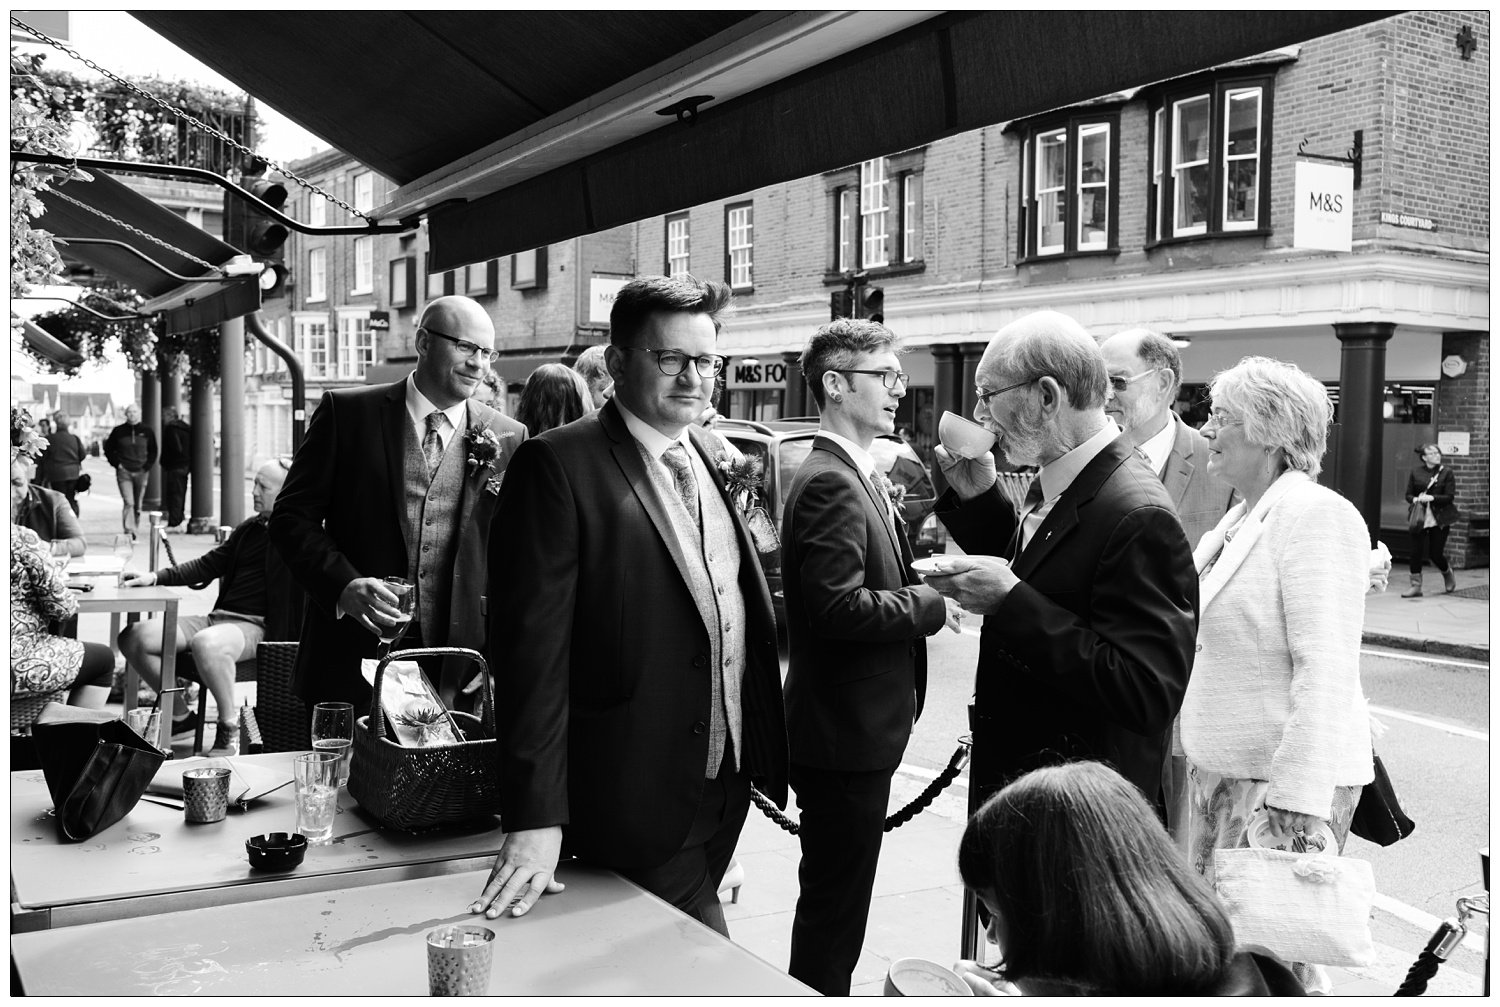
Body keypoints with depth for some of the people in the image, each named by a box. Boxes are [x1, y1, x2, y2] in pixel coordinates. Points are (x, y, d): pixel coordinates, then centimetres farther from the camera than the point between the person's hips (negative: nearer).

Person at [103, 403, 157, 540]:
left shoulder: (147, 431, 4)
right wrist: (116, 463, -2)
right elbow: (108, 449, 10)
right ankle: (129, 531, -19)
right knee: (128, 502, -15)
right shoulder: (118, 431, 1)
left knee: (137, 505, 8)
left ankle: (134, 533, 20)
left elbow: (153, 452, 12)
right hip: (124, 472, -2)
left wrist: (147, 466, 1)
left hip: (141, 472, 2)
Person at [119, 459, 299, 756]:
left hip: (256, 627, -8)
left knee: (206, 643, -41)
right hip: (218, 617, 8)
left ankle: (229, 727, -17)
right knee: (134, 637, -6)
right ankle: (182, 717, 10)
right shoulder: (248, 528, 21)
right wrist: (155, 577, 15)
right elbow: (208, 565, 25)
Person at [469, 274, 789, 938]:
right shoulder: (558, 466, -14)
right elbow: (532, 646, -19)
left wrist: (760, 754, 12)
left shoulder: (706, 453, 9)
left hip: (725, 786, 7)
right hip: (633, 803, -7)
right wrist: (535, 819, -23)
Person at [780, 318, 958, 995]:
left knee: (838, 902, 23)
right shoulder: (829, 483, -19)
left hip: (859, 730, 10)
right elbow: (838, 606, -28)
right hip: (844, 735, -10)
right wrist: (930, 603, -17)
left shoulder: (860, 477, 13)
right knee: (834, 907, 3)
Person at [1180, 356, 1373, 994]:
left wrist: (1296, 801, -26)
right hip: (1219, 768, 9)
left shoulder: (1315, 515, -15)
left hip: (1286, 778, -9)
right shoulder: (1242, 518, 14)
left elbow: (1325, 668, -21)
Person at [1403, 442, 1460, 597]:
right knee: (1416, 552, -4)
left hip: (1440, 519, -2)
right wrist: (1415, 499, -16)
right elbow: (1408, 495, 6)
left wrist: (1431, 498, -21)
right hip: (1420, 518, 2)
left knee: (1435, 554, 1)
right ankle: (1416, 586, 5)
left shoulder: (1446, 473, -2)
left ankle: (1448, 574, 34)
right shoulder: (1415, 472, 3)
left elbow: (1449, 497, -7)